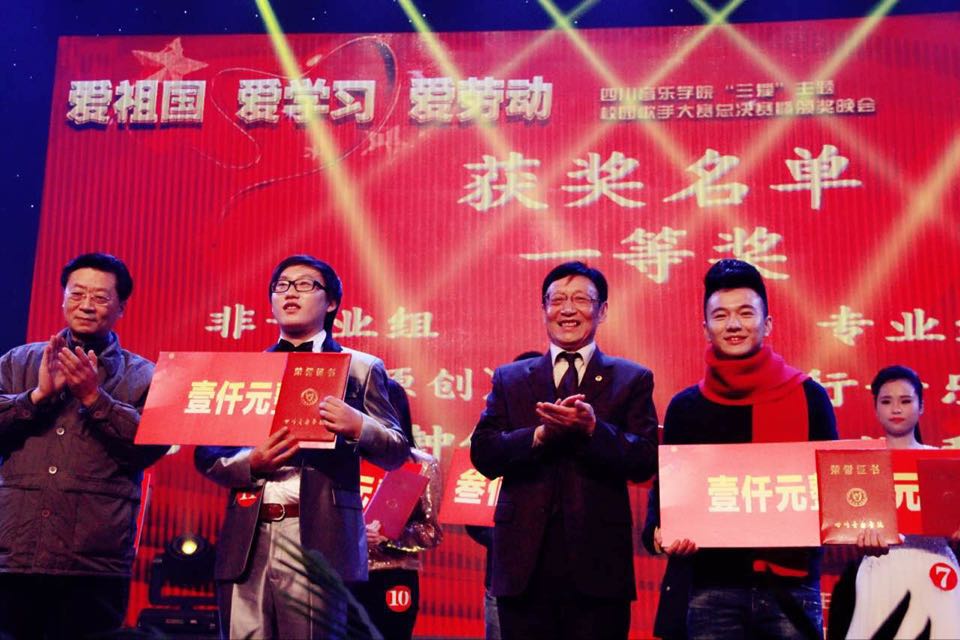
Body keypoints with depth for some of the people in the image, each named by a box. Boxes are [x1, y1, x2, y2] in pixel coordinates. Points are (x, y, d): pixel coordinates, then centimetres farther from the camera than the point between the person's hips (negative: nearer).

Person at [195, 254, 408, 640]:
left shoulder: (360, 368, 9)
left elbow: (397, 452, 4)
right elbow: (206, 455, 12)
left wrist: (358, 426, -17)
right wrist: (251, 463, -9)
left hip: (316, 539, -3)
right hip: (246, 542, 3)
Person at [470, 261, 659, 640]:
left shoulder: (632, 379, 7)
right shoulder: (510, 378, 11)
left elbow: (645, 462, -4)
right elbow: (483, 454, 1)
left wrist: (592, 427, -19)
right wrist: (542, 434, -15)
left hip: (598, 563, -1)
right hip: (525, 560, 1)